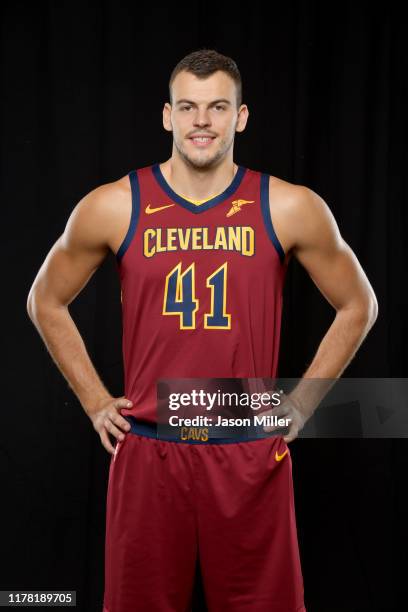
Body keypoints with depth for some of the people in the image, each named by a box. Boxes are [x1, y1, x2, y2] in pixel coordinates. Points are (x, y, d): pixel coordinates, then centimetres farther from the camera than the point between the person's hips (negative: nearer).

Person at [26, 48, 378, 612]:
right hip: (147, 452, 1)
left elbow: (358, 305, 9)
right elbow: (46, 302, 11)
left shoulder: (290, 209, -3)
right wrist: (95, 403, 6)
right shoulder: (113, 207, -2)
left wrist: (301, 404, 3)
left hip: (251, 454, 0)